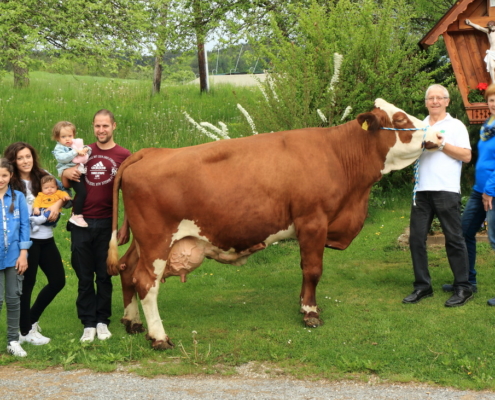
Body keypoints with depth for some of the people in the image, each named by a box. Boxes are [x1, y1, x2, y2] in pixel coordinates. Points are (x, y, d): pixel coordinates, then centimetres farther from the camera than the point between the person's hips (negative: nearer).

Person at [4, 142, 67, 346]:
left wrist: (58, 203, -9)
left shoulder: (43, 176, 7)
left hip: (46, 237, 6)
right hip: (26, 239, -6)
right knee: (27, 284, 2)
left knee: (58, 280, 9)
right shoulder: (11, 185, -7)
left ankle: (32, 319, 27)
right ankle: (25, 331, 16)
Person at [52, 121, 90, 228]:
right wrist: (76, 152, -21)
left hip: (80, 171, 7)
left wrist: (86, 150, -3)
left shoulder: (77, 144, 20)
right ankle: (76, 216, -11)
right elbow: (62, 158, -19)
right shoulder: (59, 148, 0)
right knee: (82, 192, -19)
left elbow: (88, 149, 22)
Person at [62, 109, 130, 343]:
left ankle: (102, 322, 16)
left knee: (104, 276, 5)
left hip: (105, 224, -2)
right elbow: (65, 185, 14)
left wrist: (125, 226, -7)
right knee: (84, 277, 5)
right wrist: (66, 174, -10)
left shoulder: (123, 156, 1)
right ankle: (88, 324, 11)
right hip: (80, 223, 3)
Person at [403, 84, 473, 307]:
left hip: (446, 190, -5)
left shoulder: (456, 126, 4)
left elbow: (466, 156, -4)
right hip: (422, 190, 5)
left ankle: (463, 289, 5)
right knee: (416, 238, 3)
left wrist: (442, 144, -10)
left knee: (453, 238, -2)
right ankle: (422, 286, 13)